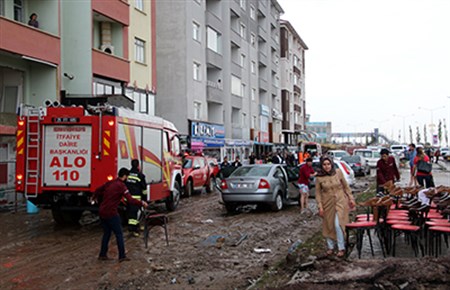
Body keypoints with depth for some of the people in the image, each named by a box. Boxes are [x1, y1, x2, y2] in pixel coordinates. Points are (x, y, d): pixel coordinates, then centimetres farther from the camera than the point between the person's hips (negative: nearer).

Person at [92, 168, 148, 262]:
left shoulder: (110, 183, 10)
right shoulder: (121, 186, -12)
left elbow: (98, 190, 23)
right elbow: (130, 200, -20)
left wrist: (94, 198, 43)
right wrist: (142, 203, -12)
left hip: (102, 212, 8)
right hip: (111, 213, -8)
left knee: (106, 233, 19)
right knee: (119, 234, 2)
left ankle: (102, 255, 22)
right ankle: (122, 256, 3)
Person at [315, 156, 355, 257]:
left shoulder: (338, 172, -5)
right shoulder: (319, 177, -5)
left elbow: (346, 186, 4)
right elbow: (318, 192, -1)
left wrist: (351, 198, 4)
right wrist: (320, 206, -6)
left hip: (340, 201, -2)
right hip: (327, 203, 2)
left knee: (338, 225, -11)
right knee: (328, 226, 9)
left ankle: (341, 248, 2)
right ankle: (330, 247, 26)